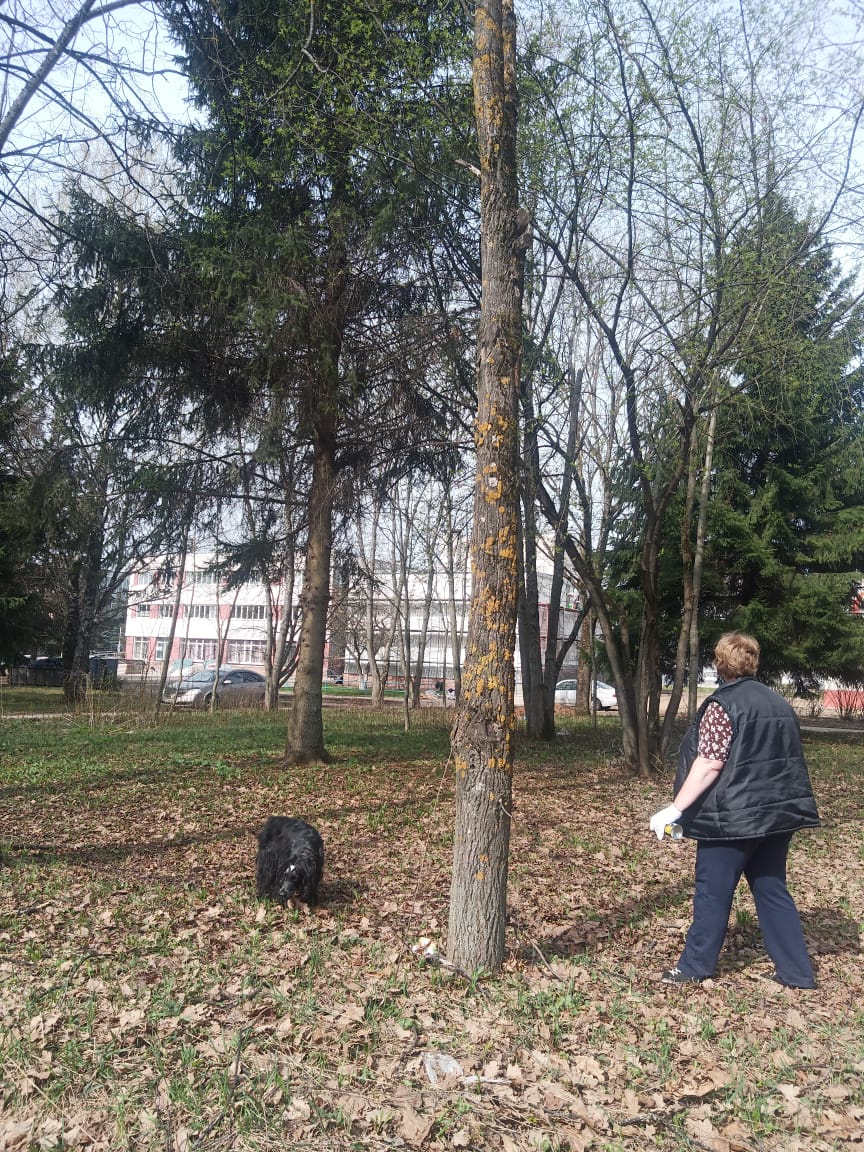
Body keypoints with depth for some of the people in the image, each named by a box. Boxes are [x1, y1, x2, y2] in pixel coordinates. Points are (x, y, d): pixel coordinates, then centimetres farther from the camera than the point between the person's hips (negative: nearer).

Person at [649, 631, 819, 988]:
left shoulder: (722, 705, -14)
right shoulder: (780, 705, 11)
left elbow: (709, 766, -21)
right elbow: (787, 759, 19)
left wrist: (674, 810, -18)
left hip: (733, 815, -7)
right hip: (777, 812, 7)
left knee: (713, 892, 5)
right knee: (773, 890, 16)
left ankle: (695, 966, 16)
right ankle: (796, 972, 20)